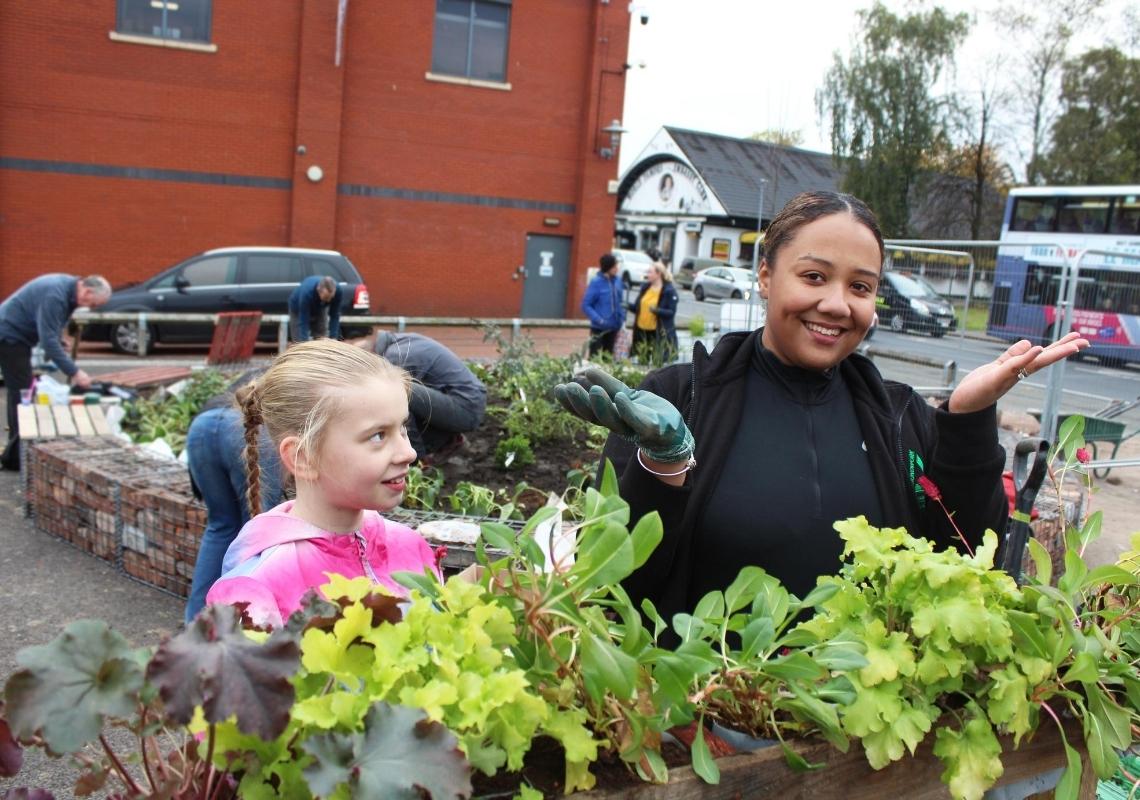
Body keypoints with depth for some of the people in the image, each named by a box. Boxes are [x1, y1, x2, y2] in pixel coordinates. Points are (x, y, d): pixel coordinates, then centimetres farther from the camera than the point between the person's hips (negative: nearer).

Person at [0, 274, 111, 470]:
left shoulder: (69, 289, 2)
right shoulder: (54, 295, -28)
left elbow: (51, 330, 14)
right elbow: (49, 340, -31)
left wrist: (59, 349, 2)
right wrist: (74, 372, -31)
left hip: (16, 336, 10)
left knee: (22, 394, 13)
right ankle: (16, 457, -8)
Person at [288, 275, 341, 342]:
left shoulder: (337, 290, -33)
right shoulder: (307, 292, -43)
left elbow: (334, 316, -24)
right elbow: (303, 322, -41)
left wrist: (333, 338, -29)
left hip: (320, 310, 4)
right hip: (299, 310, -3)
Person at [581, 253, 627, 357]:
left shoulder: (617, 280, 2)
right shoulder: (596, 282, -15)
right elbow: (585, 305, -14)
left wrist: (622, 319, 4)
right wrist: (599, 319, -24)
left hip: (613, 328, 6)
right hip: (598, 328, -6)